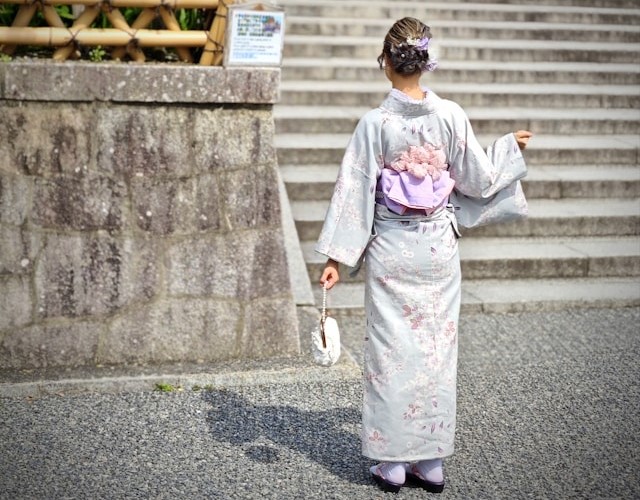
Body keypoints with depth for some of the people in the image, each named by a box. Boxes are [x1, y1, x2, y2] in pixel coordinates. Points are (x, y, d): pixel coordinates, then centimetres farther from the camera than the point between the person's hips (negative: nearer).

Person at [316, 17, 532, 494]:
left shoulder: (375, 123, -10)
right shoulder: (450, 116, -6)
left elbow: (354, 191, -9)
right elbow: (479, 180, 2)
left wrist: (336, 256, -4)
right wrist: (511, 148, 20)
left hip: (390, 250, -2)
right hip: (439, 249, 2)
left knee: (392, 350, 7)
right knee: (438, 348, 11)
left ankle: (392, 461, 14)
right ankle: (432, 460, 18)